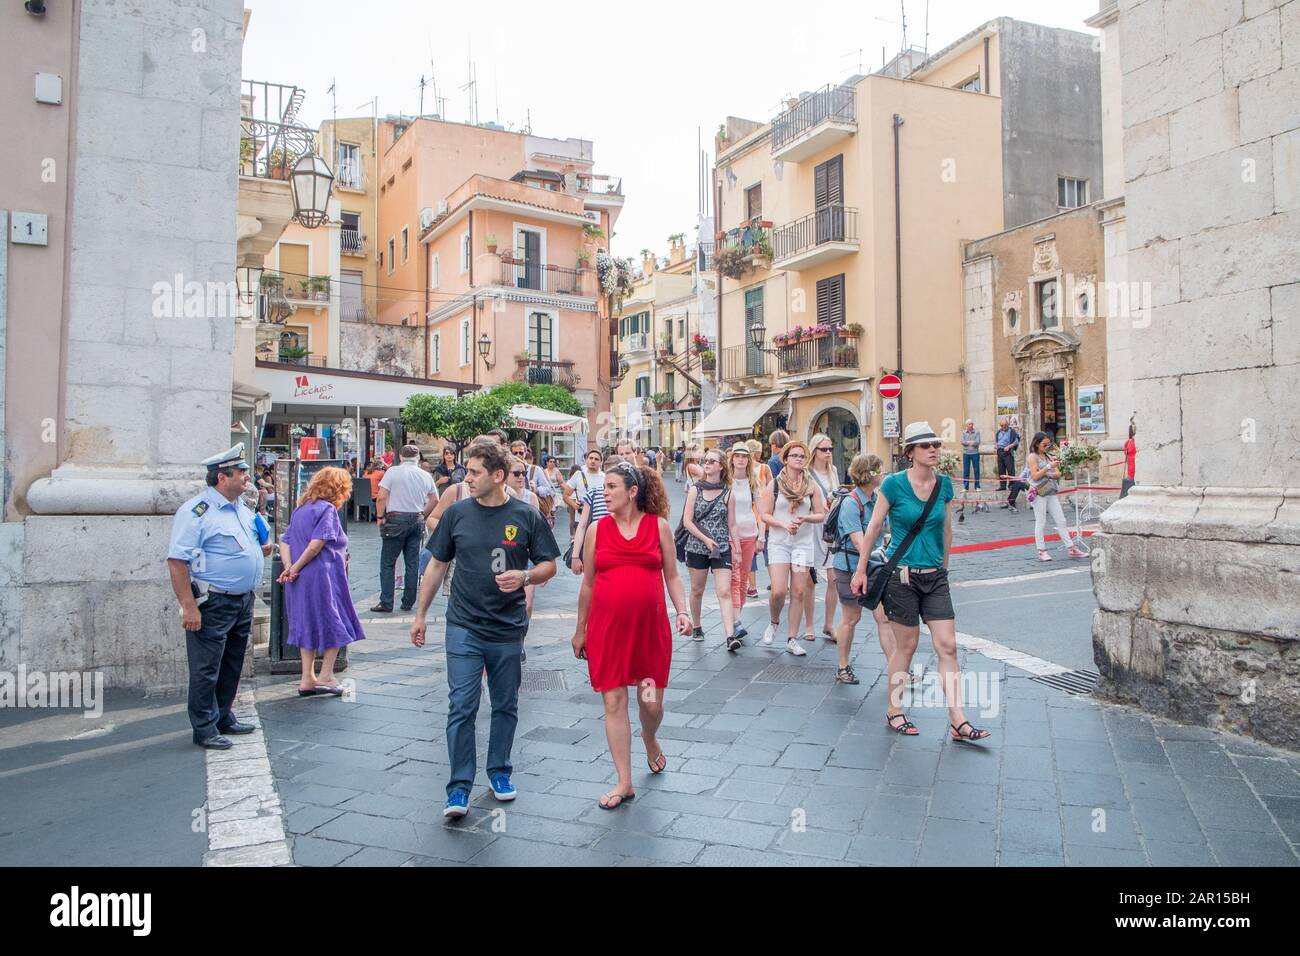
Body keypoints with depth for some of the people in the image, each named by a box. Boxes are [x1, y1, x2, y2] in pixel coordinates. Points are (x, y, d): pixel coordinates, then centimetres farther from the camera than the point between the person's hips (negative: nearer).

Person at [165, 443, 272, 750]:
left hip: (243, 601, 8)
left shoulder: (242, 508, 12)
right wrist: (189, 607, -24)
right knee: (206, 669, 1)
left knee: (232, 665, 18)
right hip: (212, 604, -8)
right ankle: (205, 729, 12)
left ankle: (224, 717, 32)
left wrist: (262, 549, 4)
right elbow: (177, 561, -20)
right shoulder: (196, 511, -15)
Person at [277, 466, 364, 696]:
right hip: (324, 576, -8)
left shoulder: (300, 509, 14)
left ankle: (307, 679, 18)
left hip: (300, 580, 8)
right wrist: (295, 568, -10)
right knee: (334, 625, 6)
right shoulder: (327, 509, -11)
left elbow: (285, 541, 9)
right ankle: (326, 677, 7)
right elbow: (317, 543, -20)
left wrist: (289, 567, -4)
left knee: (308, 625, 15)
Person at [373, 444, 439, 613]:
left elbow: (382, 496, -10)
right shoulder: (425, 475, 6)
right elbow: (434, 499, 8)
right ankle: (408, 602, 12)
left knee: (387, 563, 4)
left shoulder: (393, 472, -5)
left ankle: (386, 603, 2)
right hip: (417, 520, 4)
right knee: (413, 563, 9)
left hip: (396, 519, -4)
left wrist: (380, 517, 0)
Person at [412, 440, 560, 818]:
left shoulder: (526, 516, -4)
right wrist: (420, 614, 10)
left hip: (508, 630, 0)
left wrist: (525, 576, -21)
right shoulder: (457, 513, 0)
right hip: (464, 627, 0)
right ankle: (459, 788, 5)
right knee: (461, 707, -3)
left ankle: (499, 771, 31)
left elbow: (549, 565, 1)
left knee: (505, 706, 13)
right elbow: (437, 564, 9)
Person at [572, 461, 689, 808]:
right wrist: (580, 630, 12)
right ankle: (624, 782, 14)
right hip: (607, 628, 1)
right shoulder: (597, 529, 3)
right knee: (614, 702, 2)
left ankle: (649, 740, 41)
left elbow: (672, 576, 7)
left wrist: (682, 611, -9)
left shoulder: (659, 526, 2)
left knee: (651, 704, 5)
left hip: (651, 627, 0)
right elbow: (588, 583, 9)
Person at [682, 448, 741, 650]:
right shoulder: (695, 490, 1)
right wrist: (705, 539, -13)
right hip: (697, 548, 1)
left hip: (722, 549, -1)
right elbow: (687, 521, -4)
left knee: (724, 592, -10)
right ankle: (696, 627, 32)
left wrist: (737, 550, 3)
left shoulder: (728, 493, 2)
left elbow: (732, 525, 6)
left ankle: (730, 635, -15)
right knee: (697, 590, 13)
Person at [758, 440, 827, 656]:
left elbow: (821, 515, 6)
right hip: (779, 543, -2)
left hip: (803, 543, 2)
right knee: (778, 591, -10)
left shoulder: (811, 486, 5)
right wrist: (783, 524, -17)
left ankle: (792, 640, 11)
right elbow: (764, 515, -1)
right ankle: (773, 623, 22)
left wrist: (805, 518, -13)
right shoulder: (774, 484, 0)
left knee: (799, 592, 0)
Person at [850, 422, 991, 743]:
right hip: (901, 574, -4)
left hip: (934, 577, 4)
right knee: (906, 646, 5)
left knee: (947, 646, 0)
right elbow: (873, 528, -3)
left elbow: (946, 530, 15)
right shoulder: (894, 484, -10)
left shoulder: (944, 484, 4)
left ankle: (958, 721, 4)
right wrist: (861, 570, 1)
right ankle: (893, 711, 22)